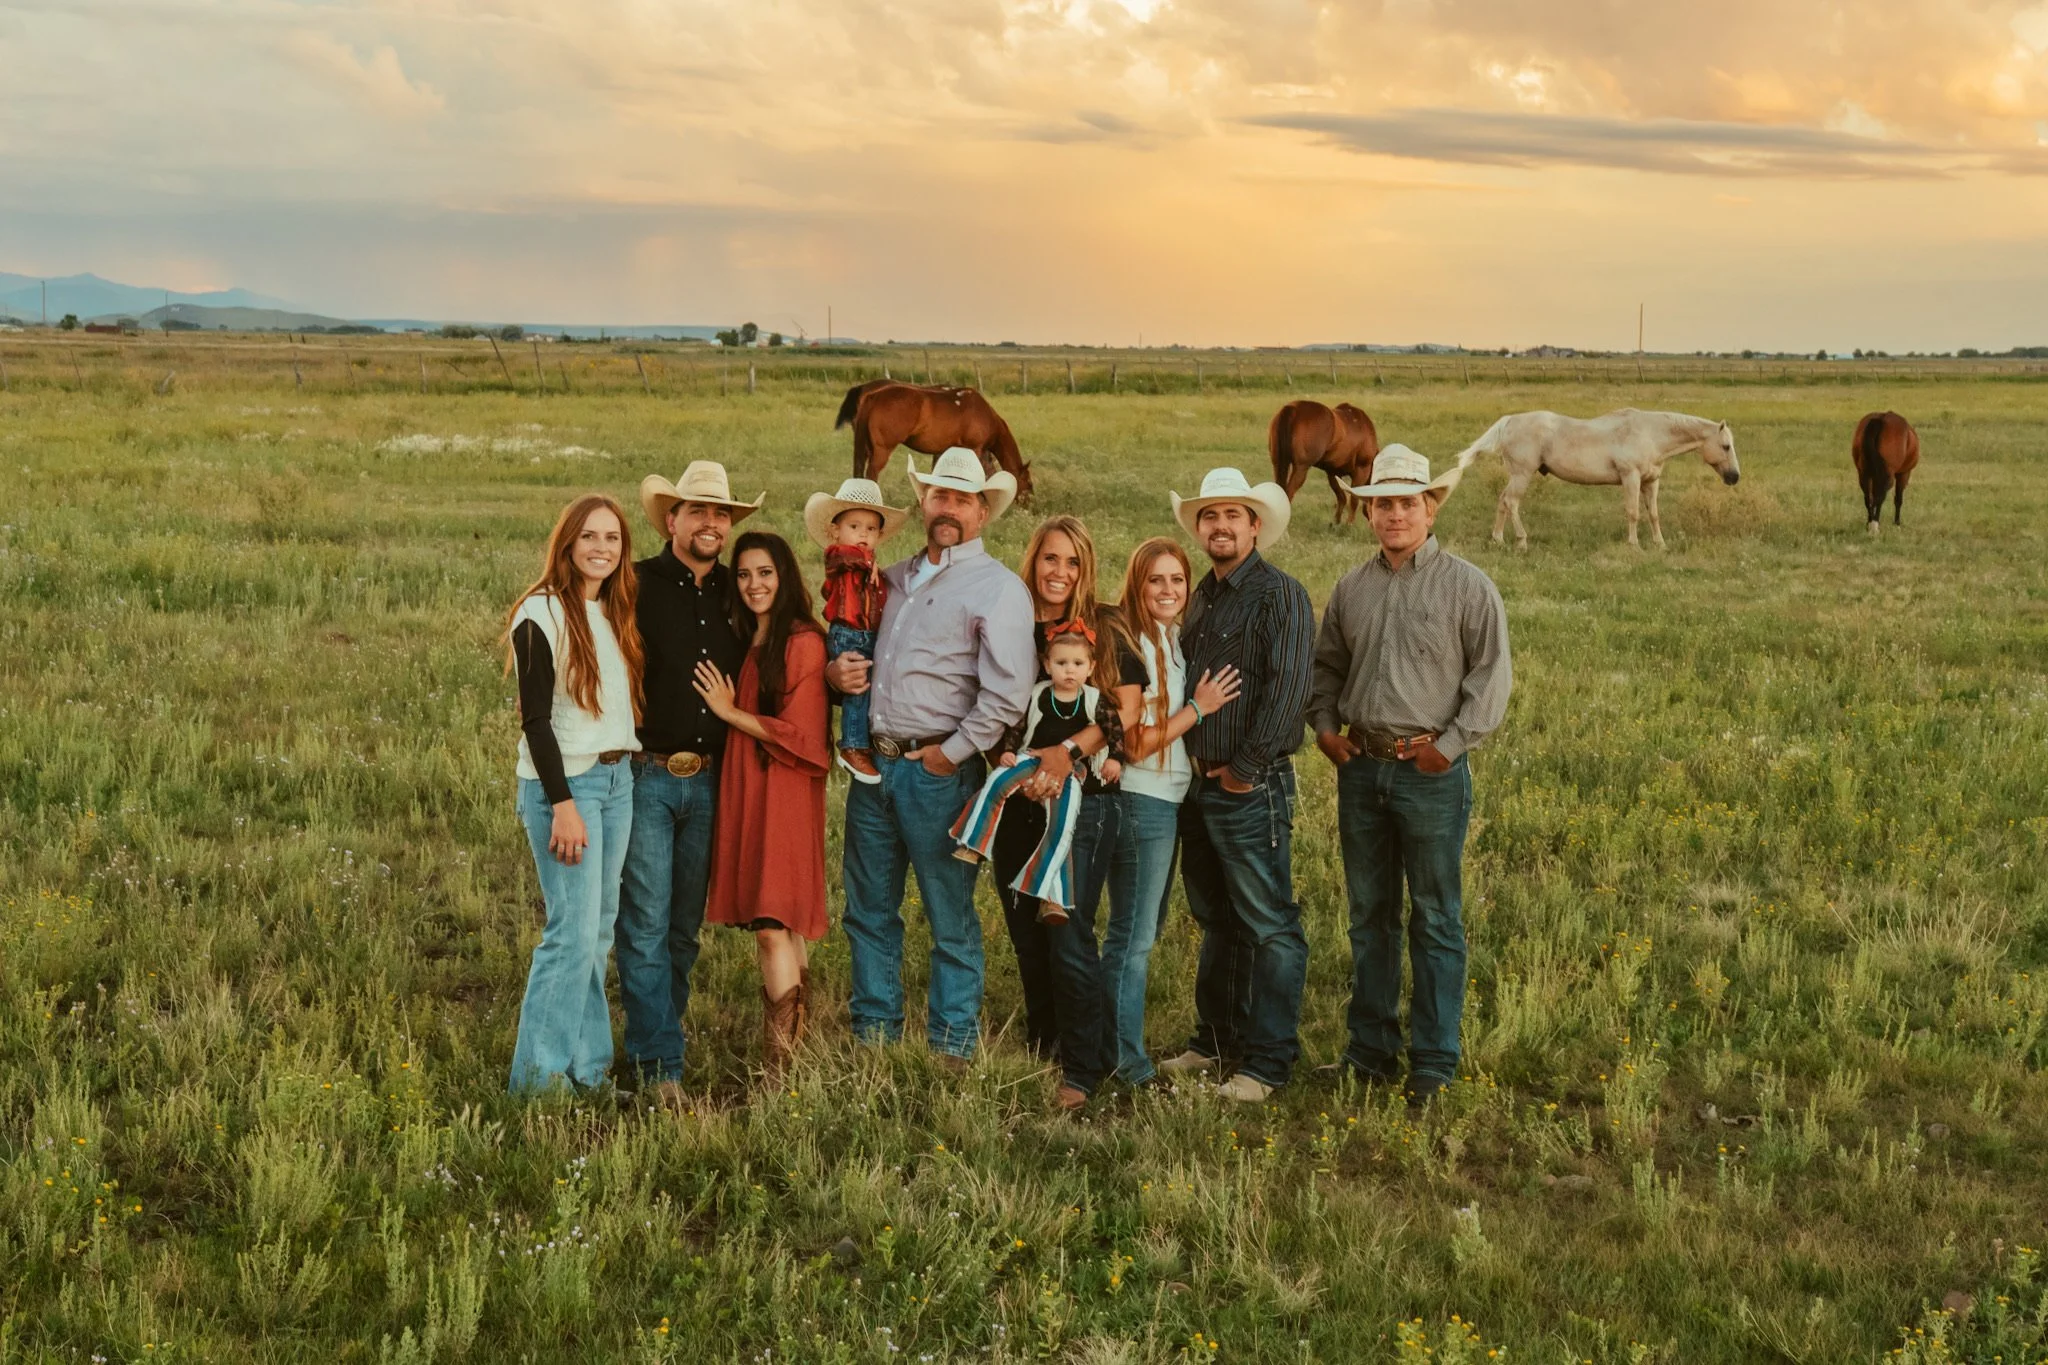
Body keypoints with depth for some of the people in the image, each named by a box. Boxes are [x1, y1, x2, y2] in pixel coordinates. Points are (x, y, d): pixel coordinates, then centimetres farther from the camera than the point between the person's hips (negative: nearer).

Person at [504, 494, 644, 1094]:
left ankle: (587, 1071, 17)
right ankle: (539, 1076, -2)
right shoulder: (542, 614, -11)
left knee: (599, 930, 10)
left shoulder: (615, 612, 12)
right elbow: (535, 718, -14)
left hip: (617, 779, 8)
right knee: (574, 931, -10)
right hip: (563, 781, -8)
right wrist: (563, 804, -18)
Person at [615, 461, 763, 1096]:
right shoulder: (636, 585, -5)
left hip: (708, 780, 5)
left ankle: (660, 1033, 27)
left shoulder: (733, 592, 10)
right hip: (645, 776, -5)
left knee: (685, 924, 13)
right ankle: (659, 1066, -2)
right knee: (645, 924, -5)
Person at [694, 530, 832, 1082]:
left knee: (773, 927, -13)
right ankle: (799, 1035, 20)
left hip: (784, 795, -8)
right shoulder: (744, 641, 15)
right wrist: (726, 709, 5)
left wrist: (731, 712, -7)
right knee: (781, 928, 11)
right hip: (743, 790, 8)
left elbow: (801, 736, -12)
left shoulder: (803, 642, -10)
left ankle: (778, 1068, -12)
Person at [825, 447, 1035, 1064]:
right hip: (873, 762, 7)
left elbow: (1007, 694, -15)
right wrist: (835, 672, 4)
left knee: (950, 918, 2)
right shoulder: (893, 579, 16)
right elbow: (853, 653, 27)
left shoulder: (997, 589, -5)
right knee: (869, 909, 13)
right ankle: (874, 1034, 24)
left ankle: (952, 1049, 11)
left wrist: (951, 754, -13)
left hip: (939, 771, -7)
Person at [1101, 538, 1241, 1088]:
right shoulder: (1134, 646, -16)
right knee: (1132, 936, -3)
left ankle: (1123, 1047, 26)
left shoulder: (1175, 640, 10)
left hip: (1169, 800, 9)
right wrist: (1198, 708, -14)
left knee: (1144, 930, 16)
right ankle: (1126, 1063, 4)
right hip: (1141, 801, -9)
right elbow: (1135, 744, -18)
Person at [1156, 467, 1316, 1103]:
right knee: (1215, 920, 17)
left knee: (1269, 926, -4)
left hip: (1251, 788, -8)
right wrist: (1186, 764, 9)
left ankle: (1268, 1061, 0)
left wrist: (1245, 768, -15)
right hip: (1197, 785, 9)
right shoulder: (1199, 599, 16)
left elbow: (1287, 687, -17)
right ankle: (1216, 1040, 27)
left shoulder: (1280, 594, -9)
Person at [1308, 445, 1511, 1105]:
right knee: (1369, 914, 12)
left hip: (1430, 771, -5)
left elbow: (1492, 674, -6)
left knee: (1435, 919, 1)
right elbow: (1326, 666, 21)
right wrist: (1324, 725, 6)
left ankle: (1433, 1062, 8)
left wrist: (1451, 743, -12)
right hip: (1360, 768, 5)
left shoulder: (1467, 586, -3)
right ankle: (1371, 1050, 22)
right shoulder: (1351, 588, 10)